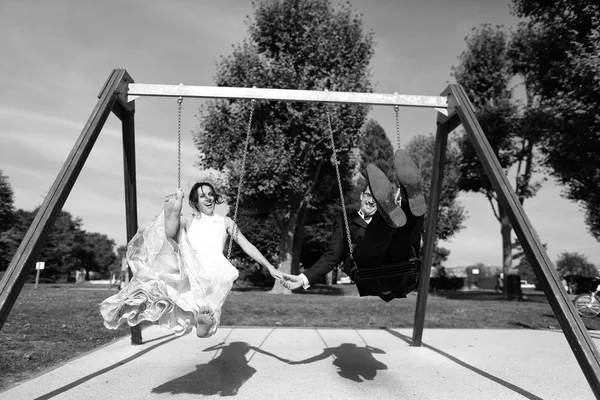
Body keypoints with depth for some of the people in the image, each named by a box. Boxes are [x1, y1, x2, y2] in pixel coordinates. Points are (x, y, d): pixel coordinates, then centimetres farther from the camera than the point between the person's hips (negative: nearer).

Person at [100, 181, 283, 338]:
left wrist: (270, 268, 15)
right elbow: (170, 233, -1)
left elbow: (247, 246, 21)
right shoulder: (187, 222, 23)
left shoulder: (224, 222, 24)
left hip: (213, 270, -2)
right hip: (189, 269, 2)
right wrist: (174, 210, -14)